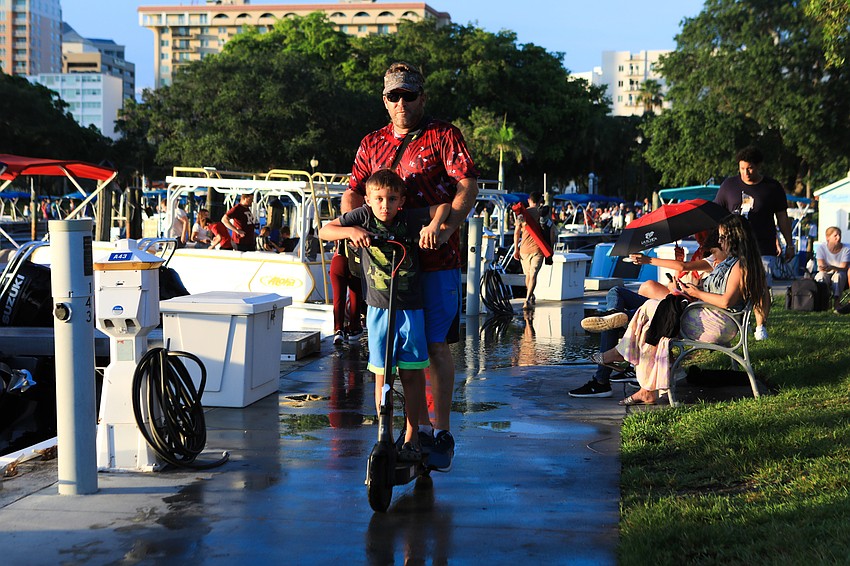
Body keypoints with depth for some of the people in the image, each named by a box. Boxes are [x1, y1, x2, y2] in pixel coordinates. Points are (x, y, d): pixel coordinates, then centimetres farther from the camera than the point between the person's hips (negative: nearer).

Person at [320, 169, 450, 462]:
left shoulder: (410, 219, -4)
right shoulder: (363, 217, -4)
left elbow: (444, 205, 1)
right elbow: (324, 231, -3)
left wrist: (434, 224, -18)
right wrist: (351, 232, -21)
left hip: (410, 308, 0)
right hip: (379, 308, 0)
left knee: (411, 373, 2)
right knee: (382, 375, 3)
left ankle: (411, 437, 13)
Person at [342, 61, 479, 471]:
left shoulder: (443, 136, -2)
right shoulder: (372, 144, 14)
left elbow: (468, 185, -12)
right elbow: (354, 192, 11)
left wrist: (445, 225, -28)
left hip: (436, 259, -5)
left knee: (436, 346, -4)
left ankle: (442, 434, 6)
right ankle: (419, 429, 22)